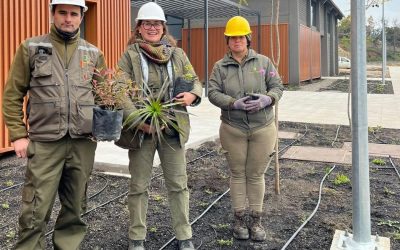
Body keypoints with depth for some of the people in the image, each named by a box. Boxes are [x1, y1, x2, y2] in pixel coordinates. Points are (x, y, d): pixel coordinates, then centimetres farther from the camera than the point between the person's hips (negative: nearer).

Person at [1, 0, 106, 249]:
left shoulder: (94, 54, 9)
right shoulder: (31, 48, 2)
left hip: (83, 143, 3)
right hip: (44, 143, -2)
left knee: (75, 206, 14)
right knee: (36, 211, 1)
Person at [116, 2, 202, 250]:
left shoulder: (177, 54, 8)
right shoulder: (130, 55, -1)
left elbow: (195, 81, 13)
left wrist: (192, 95, -12)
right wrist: (139, 120, -23)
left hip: (173, 128, 2)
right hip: (141, 130, -2)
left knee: (178, 184, 9)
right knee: (139, 186, 9)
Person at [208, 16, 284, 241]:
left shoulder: (264, 62, 4)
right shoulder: (220, 66, 3)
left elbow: (277, 87, 3)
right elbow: (213, 93, -4)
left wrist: (267, 99, -19)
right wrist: (234, 103, -21)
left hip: (262, 128, 0)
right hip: (233, 129, 0)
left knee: (256, 174, 8)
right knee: (237, 174, 9)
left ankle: (257, 220, 22)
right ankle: (240, 219, 23)